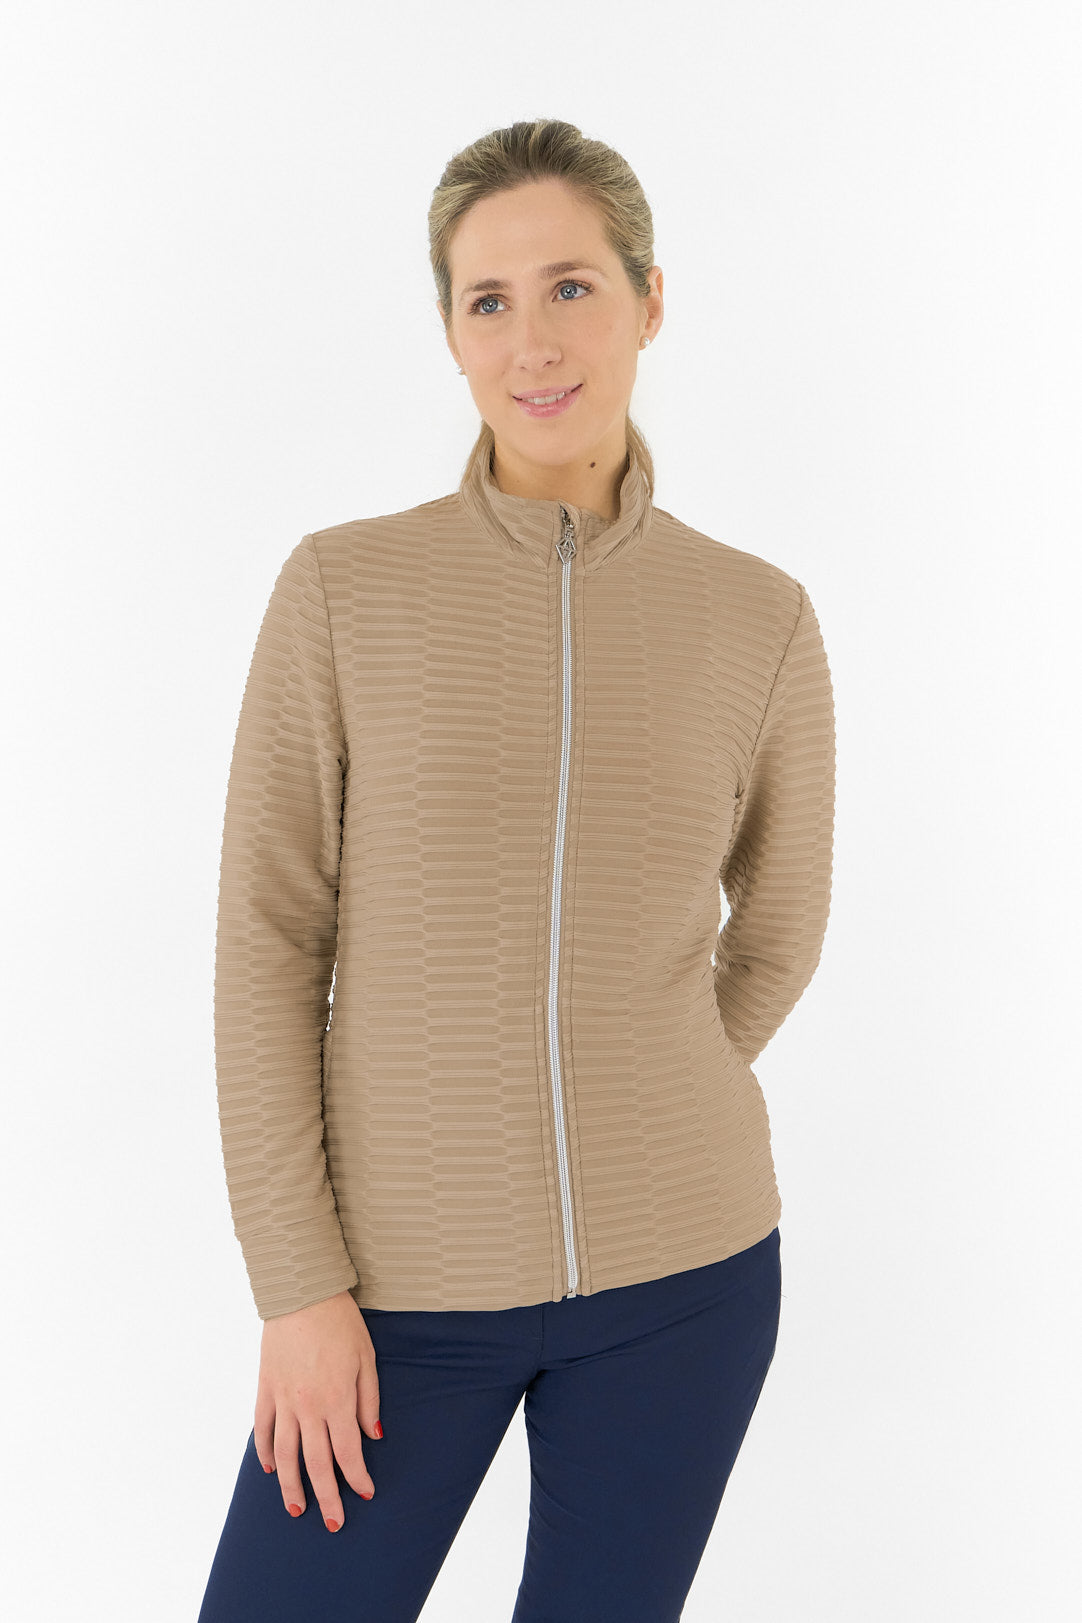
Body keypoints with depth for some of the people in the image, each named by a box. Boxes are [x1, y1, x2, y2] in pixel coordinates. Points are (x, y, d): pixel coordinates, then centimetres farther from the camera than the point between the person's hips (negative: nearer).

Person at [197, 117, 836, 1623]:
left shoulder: (761, 621, -2)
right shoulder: (343, 589, -6)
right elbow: (269, 946, -6)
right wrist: (300, 1282, -8)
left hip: (680, 1276, 1)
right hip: (404, 1278, -1)